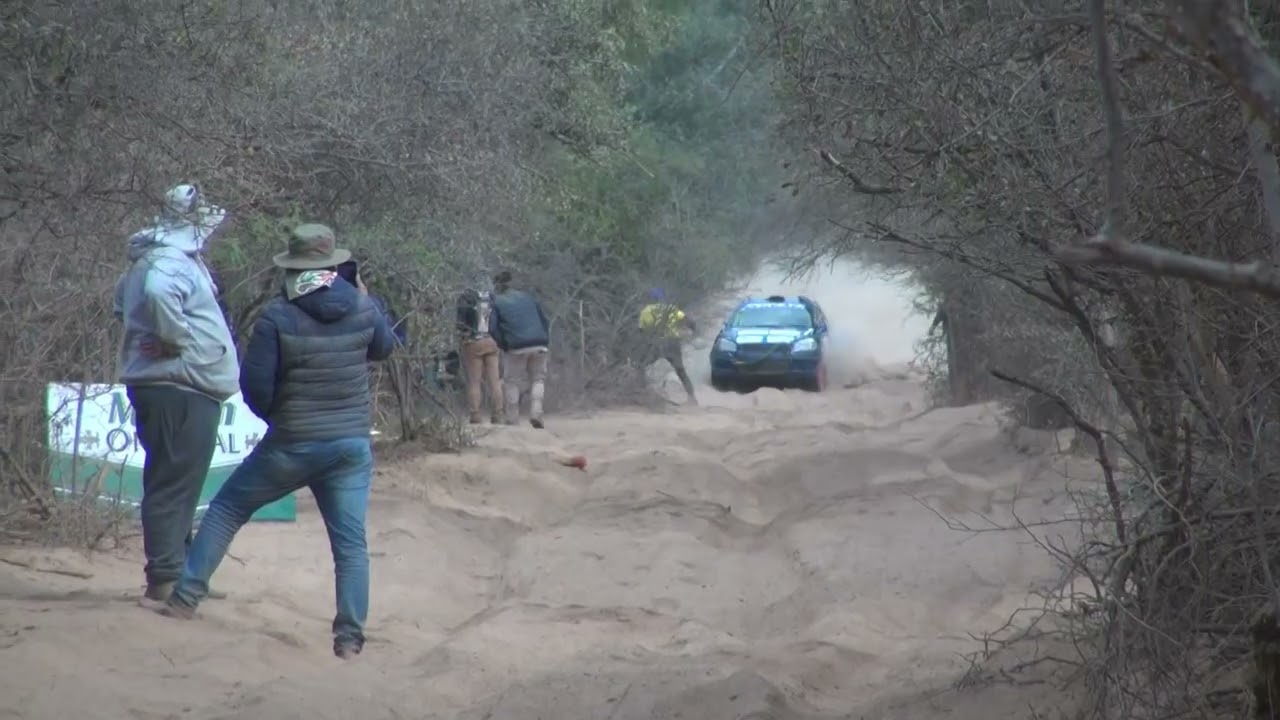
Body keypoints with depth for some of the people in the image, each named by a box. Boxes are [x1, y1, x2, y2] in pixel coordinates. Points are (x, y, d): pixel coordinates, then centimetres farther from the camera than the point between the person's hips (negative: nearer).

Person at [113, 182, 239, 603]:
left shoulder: (149, 261, 17)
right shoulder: (174, 264, -16)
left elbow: (122, 303, 33)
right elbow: (157, 293, -38)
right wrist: (177, 337, -25)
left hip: (163, 386, 11)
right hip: (181, 388, -11)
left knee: (176, 484, 17)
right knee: (174, 484, -8)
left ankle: (177, 572, 24)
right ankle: (164, 580, -7)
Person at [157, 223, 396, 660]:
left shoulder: (278, 317, -14)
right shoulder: (361, 309, -2)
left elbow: (255, 385, -12)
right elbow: (384, 348, 19)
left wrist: (275, 416, 9)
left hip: (292, 445, -3)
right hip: (352, 444, 3)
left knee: (226, 509, 14)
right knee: (350, 541, 4)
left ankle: (185, 599, 15)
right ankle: (350, 637, -1)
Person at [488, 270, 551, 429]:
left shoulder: (497, 302, 5)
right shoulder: (528, 297, 16)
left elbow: (493, 329, -3)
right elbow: (545, 320, 14)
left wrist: (504, 346, 6)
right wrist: (546, 343, 15)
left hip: (516, 348, -3)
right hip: (539, 346, 3)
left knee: (512, 382, 10)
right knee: (538, 378, 15)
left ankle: (512, 419, 7)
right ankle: (535, 414, 0)